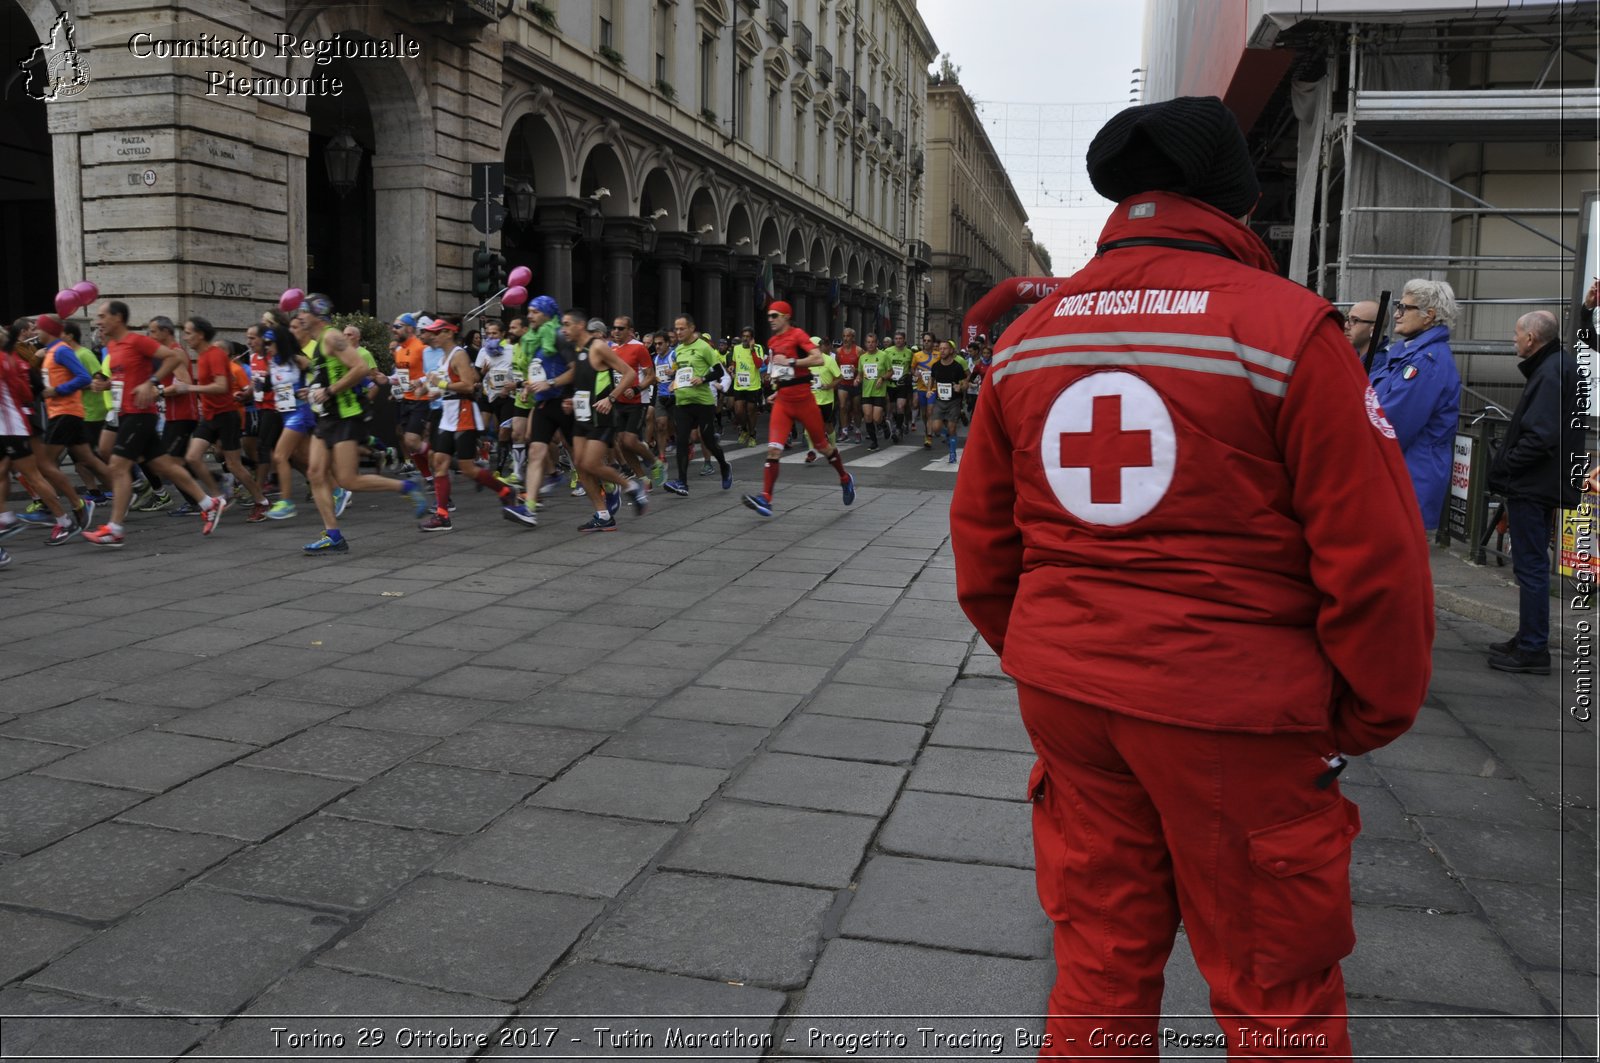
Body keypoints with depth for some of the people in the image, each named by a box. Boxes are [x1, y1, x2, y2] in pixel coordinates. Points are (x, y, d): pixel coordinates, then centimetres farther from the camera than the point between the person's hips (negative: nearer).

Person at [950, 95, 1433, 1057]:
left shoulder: (1029, 337, 5)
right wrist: (1376, 714, 3)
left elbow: (981, 534, 10)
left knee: (1102, 956, 19)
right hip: (1232, 713, -5)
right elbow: (1373, 552, -11)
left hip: (1065, 687, 5)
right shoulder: (1287, 328, -11)